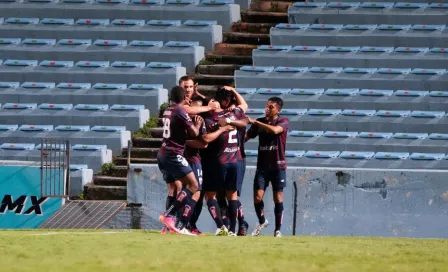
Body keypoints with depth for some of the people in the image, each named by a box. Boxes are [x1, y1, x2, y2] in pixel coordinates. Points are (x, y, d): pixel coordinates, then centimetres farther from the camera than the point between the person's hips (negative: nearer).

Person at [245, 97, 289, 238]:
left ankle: (278, 229, 9)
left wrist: (255, 122, -25)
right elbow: (246, 136, 5)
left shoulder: (283, 121, -5)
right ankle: (262, 222, 20)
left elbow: (275, 130, -27)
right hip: (262, 165, 3)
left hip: (278, 166, -3)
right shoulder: (260, 122, 7)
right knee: (257, 197, -4)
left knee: (278, 198, 0)